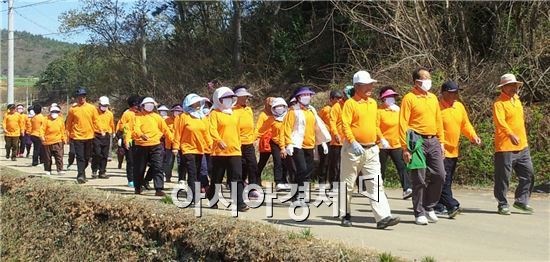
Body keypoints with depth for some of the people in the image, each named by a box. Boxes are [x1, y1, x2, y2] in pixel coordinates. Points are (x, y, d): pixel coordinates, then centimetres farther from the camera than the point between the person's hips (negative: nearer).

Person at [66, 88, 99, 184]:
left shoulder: (92, 108, 2)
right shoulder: (73, 109, -1)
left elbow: (95, 121, 8)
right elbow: (69, 123, 7)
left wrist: (96, 132, 5)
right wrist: (69, 134, 8)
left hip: (89, 136, 2)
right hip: (77, 137, -2)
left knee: (87, 157, 11)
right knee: (80, 157, -9)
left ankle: (81, 174, 29)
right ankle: (81, 175, -12)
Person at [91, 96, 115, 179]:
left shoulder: (110, 114, 11)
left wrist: (112, 133, 25)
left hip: (106, 136, 4)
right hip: (96, 135, -4)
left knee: (105, 155, 5)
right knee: (97, 154, -11)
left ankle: (102, 172, 12)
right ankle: (94, 171, -1)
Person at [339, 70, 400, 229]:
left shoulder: (373, 103, 14)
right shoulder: (350, 103, -8)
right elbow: (345, 125, -16)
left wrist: (381, 138, 14)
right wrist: (353, 142, -27)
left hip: (371, 149, 6)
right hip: (353, 149, -5)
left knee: (376, 184, -3)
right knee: (347, 185, 7)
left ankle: (383, 217, -9)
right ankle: (346, 215, 20)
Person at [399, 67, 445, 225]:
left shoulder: (433, 98, 15)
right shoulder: (409, 98, -4)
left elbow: (438, 121, 20)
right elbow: (403, 123, -9)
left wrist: (441, 141, 13)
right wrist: (405, 147, -14)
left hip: (433, 141, 6)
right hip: (417, 141, -6)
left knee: (440, 175, 2)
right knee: (419, 179, -2)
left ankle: (429, 207, 19)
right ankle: (419, 213, 9)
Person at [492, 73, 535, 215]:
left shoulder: (517, 100, 15)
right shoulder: (499, 103, -11)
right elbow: (500, 121, -27)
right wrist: (510, 134, -42)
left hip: (522, 145, 8)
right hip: (505, 146, -8)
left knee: (528, 173, 9)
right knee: (503, 177, -1)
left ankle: (521, 201, 21)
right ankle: (502, 205, 10)